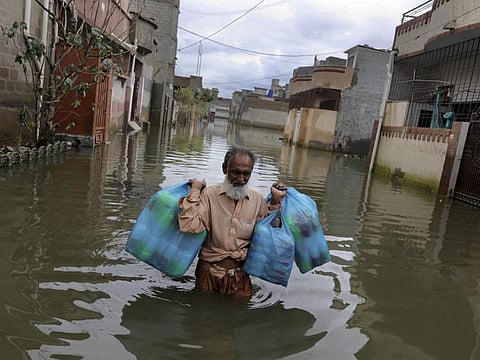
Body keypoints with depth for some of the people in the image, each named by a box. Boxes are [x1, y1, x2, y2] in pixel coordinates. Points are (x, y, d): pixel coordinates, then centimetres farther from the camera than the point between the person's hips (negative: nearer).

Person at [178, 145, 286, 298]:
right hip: (209, 270, -2)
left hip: (240, 274, 2)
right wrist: (195, 191, -18)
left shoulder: (257, 199, 1)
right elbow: (188, 226, -22)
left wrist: (275, 202, -4)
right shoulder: (209, 194, -10)